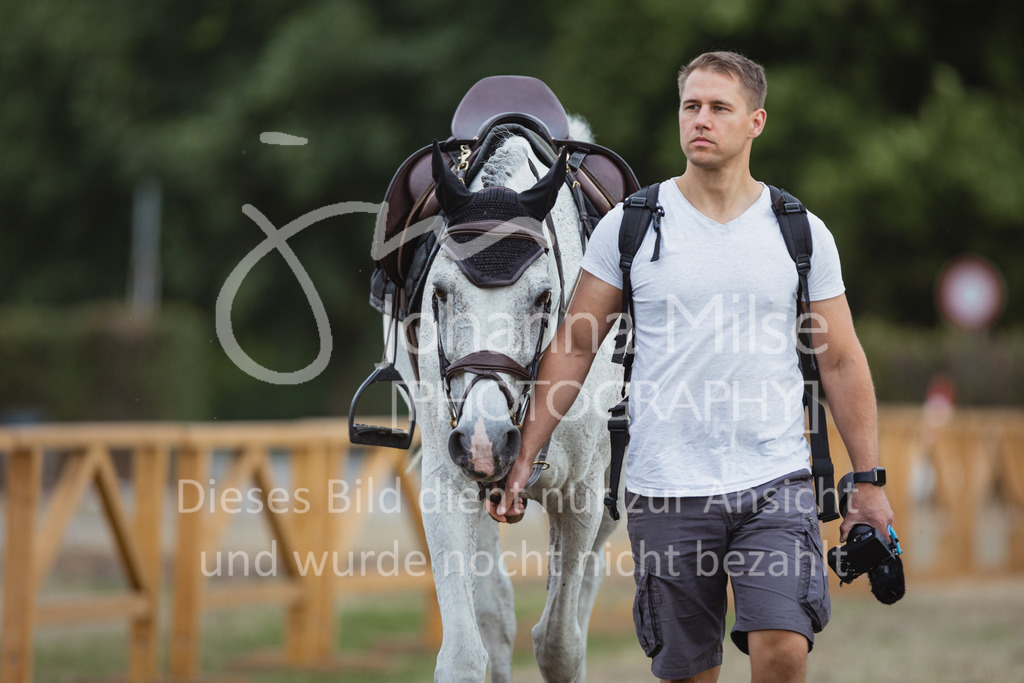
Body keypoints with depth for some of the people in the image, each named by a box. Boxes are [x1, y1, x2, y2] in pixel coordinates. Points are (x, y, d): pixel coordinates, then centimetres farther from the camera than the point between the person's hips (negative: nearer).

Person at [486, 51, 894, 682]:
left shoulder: (803, 233, 4)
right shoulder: (629, 226, 2)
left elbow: (843, 362, 10)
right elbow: (575, 348, 6)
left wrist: (870, 484, 6)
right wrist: (525, 459, 1)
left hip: (775, 483, 0)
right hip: (666, 490, 0)